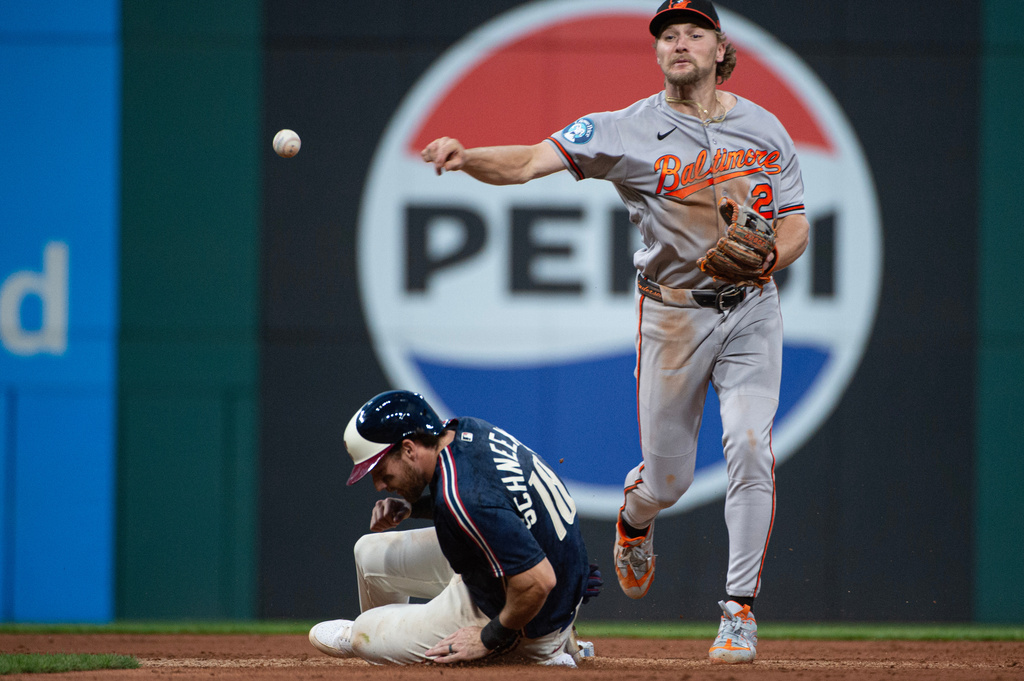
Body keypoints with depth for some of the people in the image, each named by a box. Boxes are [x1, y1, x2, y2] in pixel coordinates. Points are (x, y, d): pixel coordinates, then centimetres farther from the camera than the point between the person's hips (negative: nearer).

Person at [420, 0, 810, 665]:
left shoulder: (765, 129, 3)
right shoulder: (630, 130, -8)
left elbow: (797, 223, 6)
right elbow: (528, 162, -18)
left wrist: (770, 257, -18)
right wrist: (465, 156, -38)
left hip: (751, 310, 1)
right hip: (674, 312, -1)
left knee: (750, 449, -15)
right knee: (667, 479, 4)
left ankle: (740, 610, -5)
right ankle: (635, 517, 43)